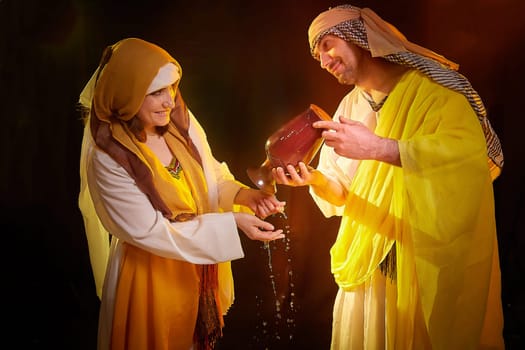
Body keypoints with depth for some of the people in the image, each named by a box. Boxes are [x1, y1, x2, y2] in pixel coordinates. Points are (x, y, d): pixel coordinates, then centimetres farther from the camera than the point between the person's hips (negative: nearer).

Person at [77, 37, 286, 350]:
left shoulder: (181, 122, -10)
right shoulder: (109, 159, -23)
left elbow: (213, 179, 2)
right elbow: (151, 233, -23)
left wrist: (243, 195, -20)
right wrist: (232, 223, -26)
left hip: (202, 267, 5)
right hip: (151, 275, -5)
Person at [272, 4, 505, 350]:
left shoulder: (432, 87, -11)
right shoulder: (350, 105, 9)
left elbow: (470, 152, -29)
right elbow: (344, 189, 7)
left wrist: (378, 148, -36)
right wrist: (314, 179, -15)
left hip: (432, 264, -6)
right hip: (367, 265, 6)